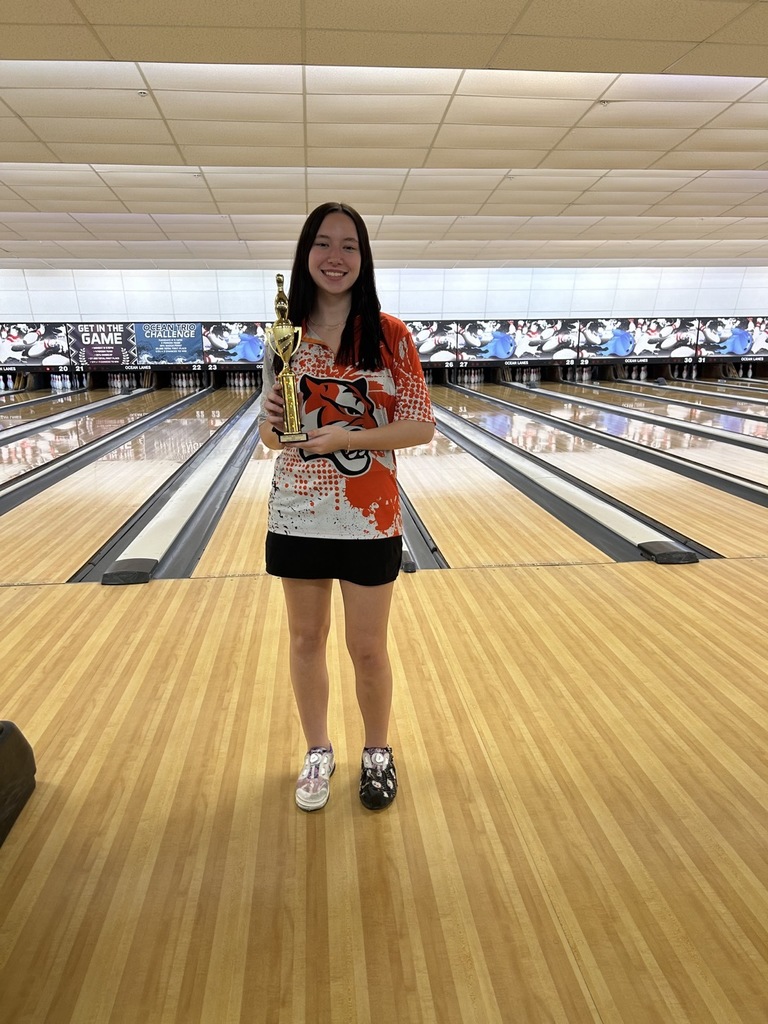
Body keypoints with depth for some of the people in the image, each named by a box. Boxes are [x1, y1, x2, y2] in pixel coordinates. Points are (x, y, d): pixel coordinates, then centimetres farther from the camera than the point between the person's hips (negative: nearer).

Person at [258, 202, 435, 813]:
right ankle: (318, 751, 38)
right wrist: (275, 421, -15)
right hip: (297, 515, 3)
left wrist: (347, 437, -20)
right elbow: (269, 434, 8)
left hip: (369, 520, -2)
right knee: (306, 640, 15)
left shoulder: (390, 335, -5)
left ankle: (378, 752, 36)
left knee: (367, 648, 9)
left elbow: (422, 427, -7)